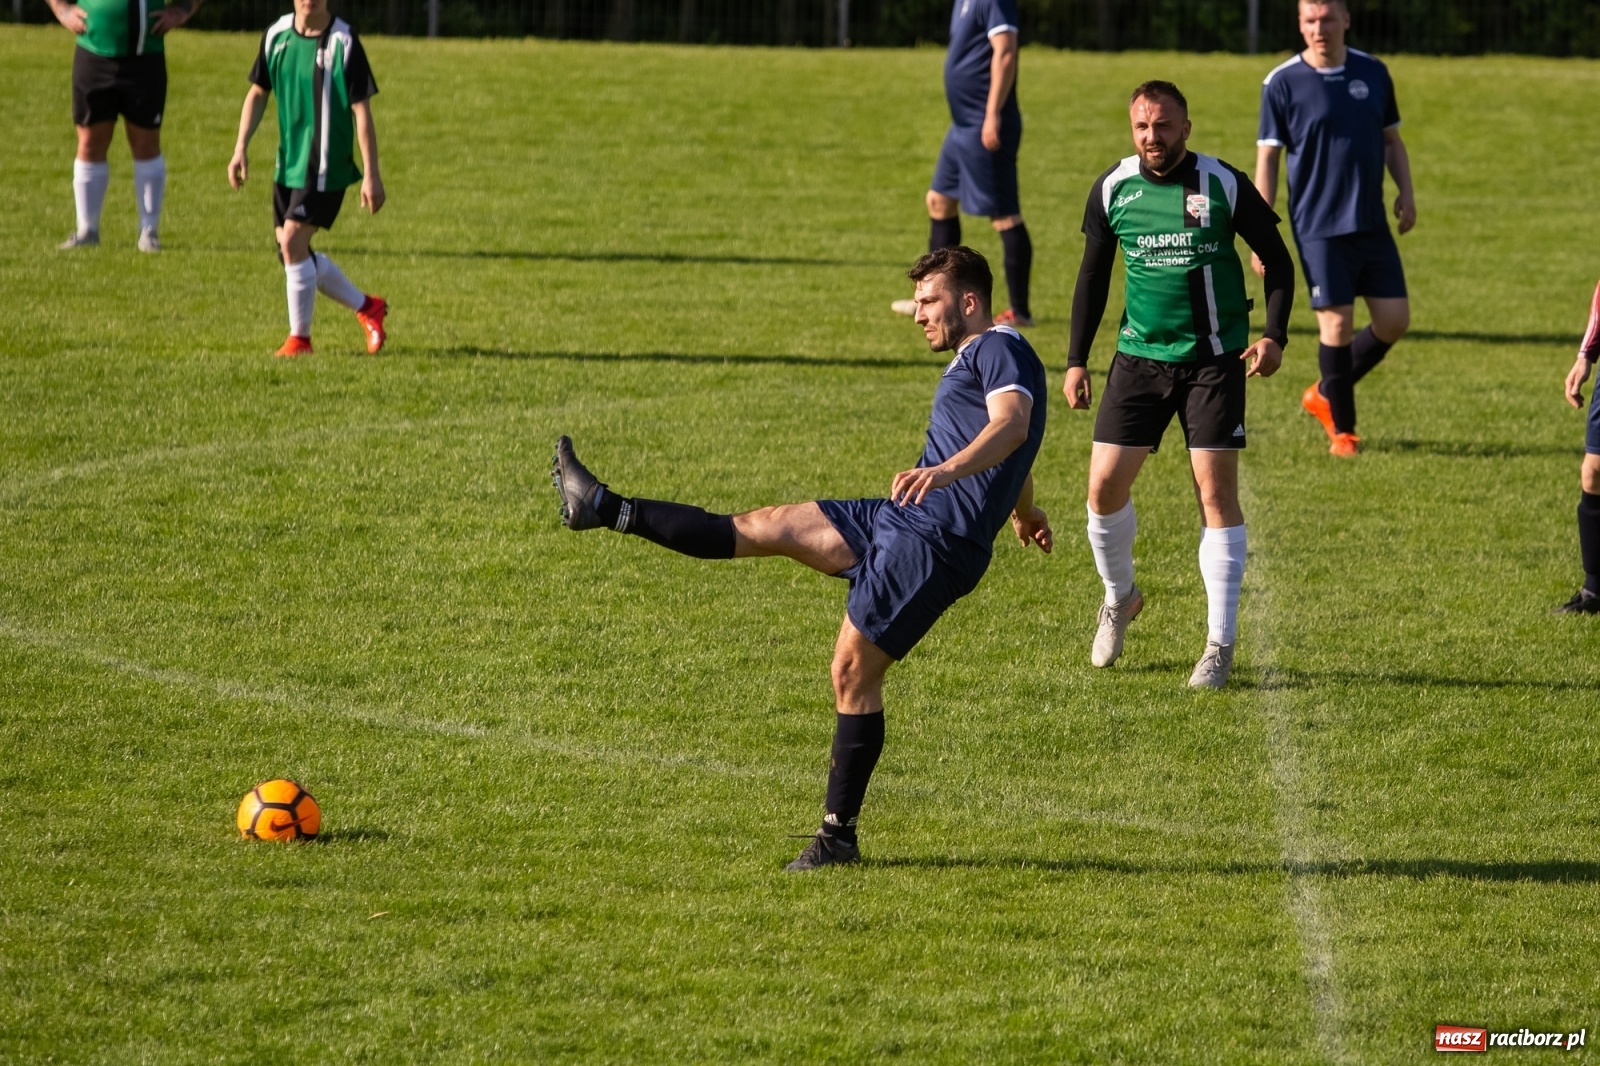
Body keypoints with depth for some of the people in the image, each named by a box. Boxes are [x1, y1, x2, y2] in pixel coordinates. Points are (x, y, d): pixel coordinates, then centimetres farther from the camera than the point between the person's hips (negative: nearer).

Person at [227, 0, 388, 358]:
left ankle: (299, 339, 1)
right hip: (288, 164, 6)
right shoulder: (277, 35, 3)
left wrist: (371, 174, -12)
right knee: (291, 254, 8)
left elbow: (361, 109, -11)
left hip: (325, 167, -6)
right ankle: (367, 307, 27)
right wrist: (241, 147, 4)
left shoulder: (343, 41, -13)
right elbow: (258, 92, 13)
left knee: (293, 245, -14)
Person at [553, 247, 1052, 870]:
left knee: (854, 670, -10)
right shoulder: (974, 360, 24)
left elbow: (1013, 424, -29)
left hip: (935, 539, -9)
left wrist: (947, 469, -46)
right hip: (898, 520, 9)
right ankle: (604, 510, 8)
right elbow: (1008, 446, 44)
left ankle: (839, 835, -5)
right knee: (766, 528, 6)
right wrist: (1023, 511, 62)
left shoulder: (999, 349, -8)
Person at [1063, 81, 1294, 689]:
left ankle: (1221, 645, 0)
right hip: (1140, 357, 3)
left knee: (1216, 492, -7)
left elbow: (1277, 260, 0)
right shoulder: (1112, 189, 0)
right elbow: (1093, 275, 12)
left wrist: (1274, 335, -13)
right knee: (1105, 484, -4)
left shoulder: (1224, 186, -8)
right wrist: (1077, 359, 8)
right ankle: (1119, 599, 25)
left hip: (1214, 359, -3)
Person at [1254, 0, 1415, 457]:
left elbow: (1392, 140, 18)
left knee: (1394, 320, 1)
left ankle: (1325, 396, 23)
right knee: (1337, 324, -5)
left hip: (1372, 225, 4)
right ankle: (1342, 429, 12)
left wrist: (1405, 192, 1)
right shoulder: (1282, 83, -5)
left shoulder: (1373, 73, 6)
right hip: (1319, 227, -4)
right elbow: (1267, 159, -3)